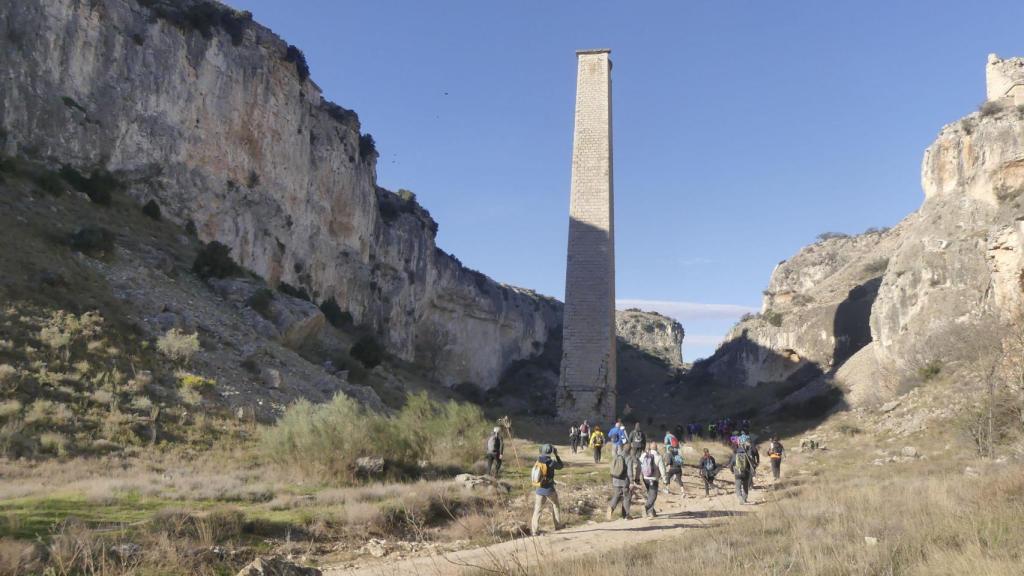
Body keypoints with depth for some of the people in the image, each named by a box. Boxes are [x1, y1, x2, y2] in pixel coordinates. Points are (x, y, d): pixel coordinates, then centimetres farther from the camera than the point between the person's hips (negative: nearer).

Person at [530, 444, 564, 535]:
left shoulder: (537, 462, -2)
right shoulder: (551, 462, -15)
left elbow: (532, 475, 8)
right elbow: (560, 466, 3)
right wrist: (556, 455, 9)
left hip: (539, 490, 3)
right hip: (549, 489, -3)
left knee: (537, 510, 7)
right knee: (555, 506, 21)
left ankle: (533, 530, 1)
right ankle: (558, 525, 29)